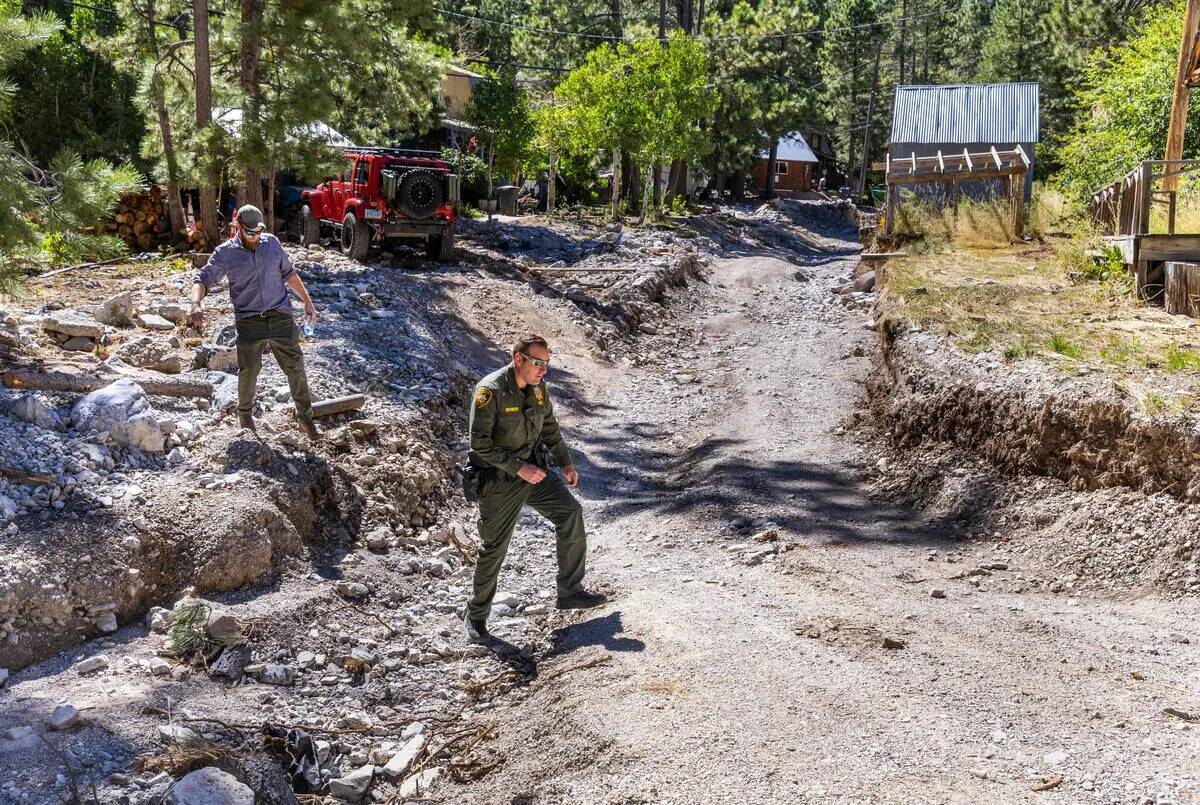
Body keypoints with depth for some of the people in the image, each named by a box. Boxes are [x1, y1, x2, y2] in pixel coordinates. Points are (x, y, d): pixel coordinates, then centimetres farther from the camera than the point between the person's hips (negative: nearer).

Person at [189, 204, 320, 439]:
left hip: (281, 318, 2)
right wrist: (196, 304, -26)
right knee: (248, 372, 6)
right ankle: (245, 414, 31)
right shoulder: (225, 253, -2)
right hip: (249, 323, -2)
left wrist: (308, 303, 17)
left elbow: (289, 274, 17)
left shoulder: (272, 243, 7)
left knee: (296, 368, 3)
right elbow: (202, 279, -6)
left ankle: (305, 415, 18)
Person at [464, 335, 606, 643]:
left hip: (535, 471, 6)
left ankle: (570, 592, 8)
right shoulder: (490, 391, -21)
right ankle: (476, 616, 21)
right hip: (499, 480, -6)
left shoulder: (538, 387, 1)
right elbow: (480, 443, -23)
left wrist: (565, 462, 10)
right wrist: (519, 468, -25)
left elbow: (549, 427, 16)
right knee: (494, 548, 1)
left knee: (570, 513, -5)